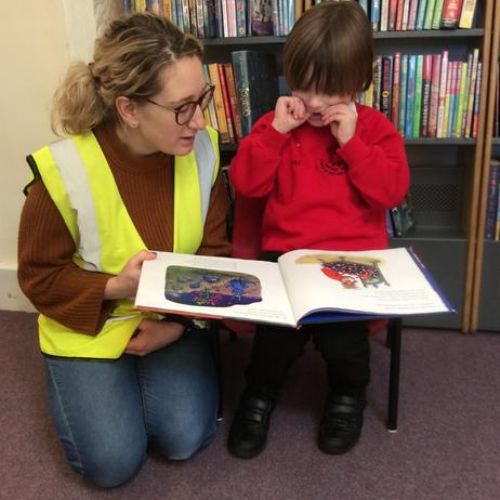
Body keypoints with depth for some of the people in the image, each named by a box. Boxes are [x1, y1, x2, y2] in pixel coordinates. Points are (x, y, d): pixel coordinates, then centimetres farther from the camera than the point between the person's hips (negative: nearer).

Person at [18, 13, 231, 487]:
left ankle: (145, 372, 19)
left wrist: (181, 321, -17)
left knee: (184, 440, -10)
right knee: (112, 462, -6)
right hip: (88, 328, -2)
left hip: (173, 317, 3)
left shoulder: (201, 148, -14)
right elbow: (39, 276, -12)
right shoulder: (65, 170, -25)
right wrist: (115, 288, -28)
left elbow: (215, 250, -5)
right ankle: (82, 381, 23)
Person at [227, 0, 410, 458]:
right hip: (287, 251, 1)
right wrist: (275, 132, -11)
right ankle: (259, 395, 6)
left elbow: (392, 191, -8)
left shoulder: (374, 128, 6)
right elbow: (245, 184, -1)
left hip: (354, 255, 0)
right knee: (280, 317, -25)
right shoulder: (279, 122, 9)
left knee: (341, 320, -24)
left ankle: (348, 396, 10)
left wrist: (351, 141, -14)